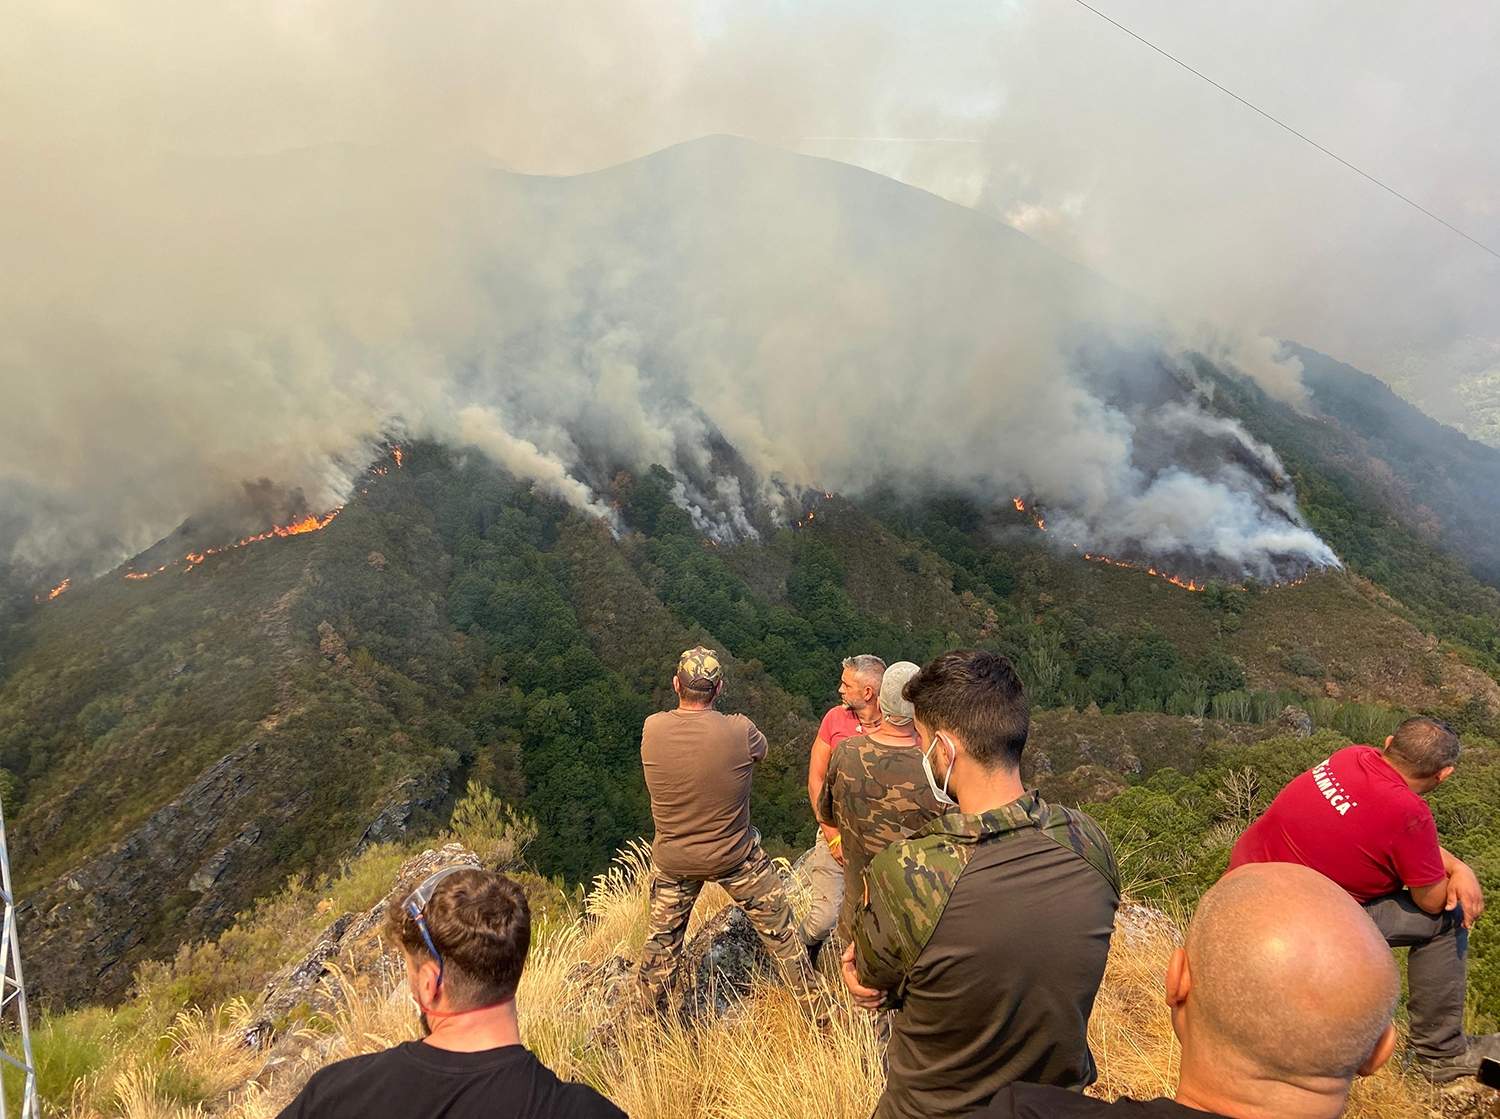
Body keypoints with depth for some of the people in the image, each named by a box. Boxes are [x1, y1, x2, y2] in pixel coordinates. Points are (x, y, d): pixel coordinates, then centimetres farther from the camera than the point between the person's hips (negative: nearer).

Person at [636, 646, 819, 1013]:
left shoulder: (651, 730, -19)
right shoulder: (739, 732, -24)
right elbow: (761, 749, -2)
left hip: (673, 860, 2)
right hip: (736, 856, -2)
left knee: (661, 939, 24)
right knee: (780, 930, 18)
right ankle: (814, 1006, 34)